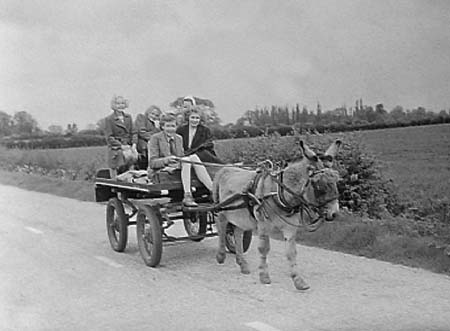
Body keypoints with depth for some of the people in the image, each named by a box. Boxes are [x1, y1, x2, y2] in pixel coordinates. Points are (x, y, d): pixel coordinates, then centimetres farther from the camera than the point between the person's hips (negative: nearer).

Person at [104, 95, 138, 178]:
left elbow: (133, 132, 16)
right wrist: (121, 145, -12)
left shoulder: (128, 117, 16)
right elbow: (109, 137, -3)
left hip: (129, 146, 5)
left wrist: (134, 144, -1)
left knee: (134, 155, -18)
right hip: (116, 148, -5)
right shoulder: (109, 119, 2)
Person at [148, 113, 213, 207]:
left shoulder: (178, 138, 17)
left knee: (193, 157, -23)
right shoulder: (155, 138, -1)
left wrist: (178, 163, -11)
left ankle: (213, 190, -34)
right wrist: (167, 160, -28)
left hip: (176, 168, 5)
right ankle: (187, 196, -45)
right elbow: (152, 162, -8)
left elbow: (181, 157, 15)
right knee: (186, 160, -31)